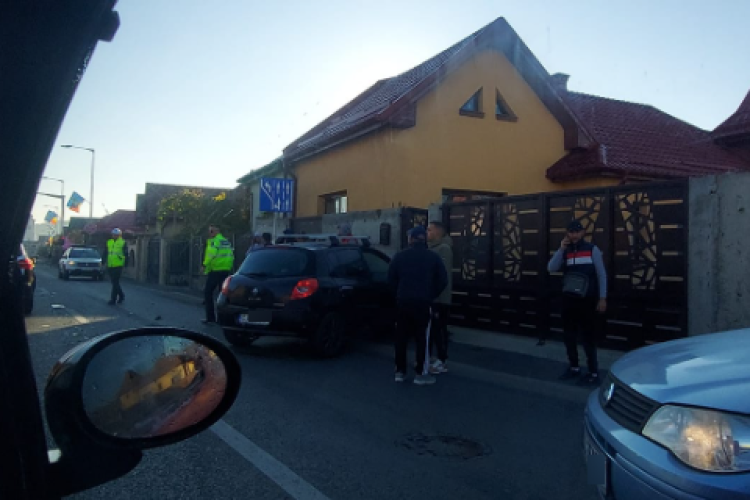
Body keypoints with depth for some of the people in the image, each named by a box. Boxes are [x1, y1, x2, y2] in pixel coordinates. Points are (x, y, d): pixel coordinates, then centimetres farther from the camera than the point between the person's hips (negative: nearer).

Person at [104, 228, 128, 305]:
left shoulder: (123, 243, -2)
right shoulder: (109, 242, 13)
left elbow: (126, 255, -2)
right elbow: (105, 253, 18)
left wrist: (125, 264, -5)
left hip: (118, 266, -6)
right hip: (110, 266, 6)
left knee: (115, 283, -5)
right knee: (114, 282, 13)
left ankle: (113, 299, -1)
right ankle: (121, 295, 29)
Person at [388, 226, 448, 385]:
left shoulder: (400, 256, 4)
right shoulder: (433, 257, 1)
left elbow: (391, 278, 4)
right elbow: (442, 280, 0)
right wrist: (431, 296, 9)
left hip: (403, 301, 2)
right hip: (423, 302, -2)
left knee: (401, 336, 10)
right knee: (422, 337, 2)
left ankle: (400, 371, 14)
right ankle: (421, 374, 3)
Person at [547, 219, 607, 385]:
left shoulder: (592, 249, -4)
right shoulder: (565, 251, 7)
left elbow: (601, 275, -4)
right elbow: (551, 268, -6)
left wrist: (602, 298, -9)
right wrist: (561, 249, -12)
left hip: (587, 300, -5)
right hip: (569, 299, 5)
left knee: (588, 337, -1)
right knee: (569, 335, 11)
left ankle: (594, 372, 7)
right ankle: (574, 368, 27)